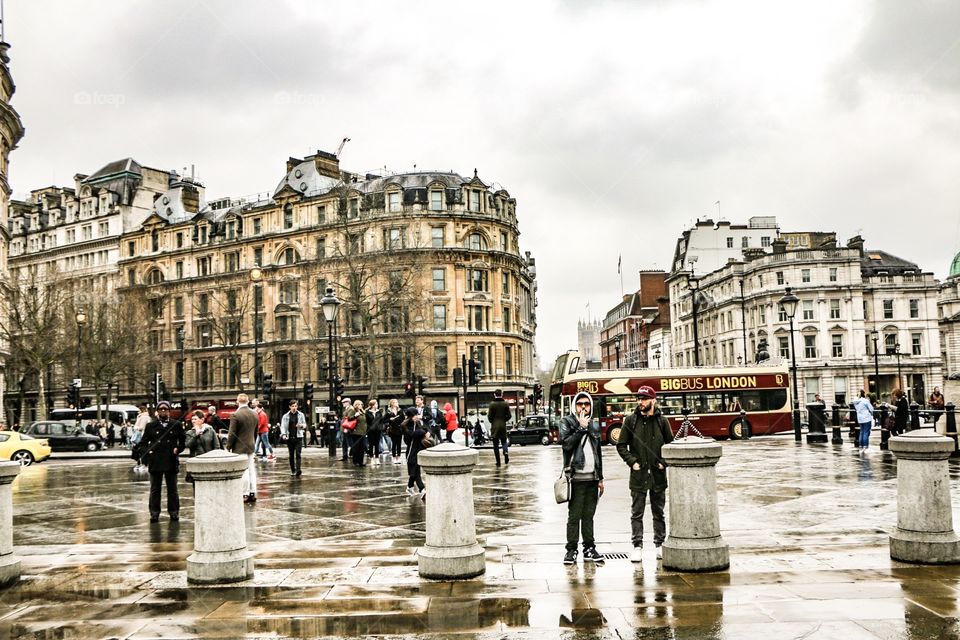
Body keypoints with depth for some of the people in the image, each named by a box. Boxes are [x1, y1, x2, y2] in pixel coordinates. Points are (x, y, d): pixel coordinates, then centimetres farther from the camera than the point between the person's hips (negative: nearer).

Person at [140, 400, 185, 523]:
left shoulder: (176, 425, 6)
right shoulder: (151, 426, 6)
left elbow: (183, 440, 13)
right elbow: (143, 443, 10)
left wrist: (178, 449, -4)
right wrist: (147, 452, -6)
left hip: (171, 462, 0)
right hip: (155, 462, 0)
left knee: (172, 489, 6)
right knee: (155, 489, 4)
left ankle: (174, 512, 13)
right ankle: (154, 513, 10)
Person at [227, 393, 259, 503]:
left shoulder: (235, 415, -16)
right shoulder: (255, 414, 4)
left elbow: (232, 434, -14)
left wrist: (228, 447, -4)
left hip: (239, 448, -6)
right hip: (251, 446, 6)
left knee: (243, 471, -2)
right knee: (251, 469, 11)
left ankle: (245, 494, 1)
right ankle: (252, 493, 15)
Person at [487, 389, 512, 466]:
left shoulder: (492, 404, -8)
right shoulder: (505, 404, -2)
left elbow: (490, 416, -8)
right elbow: (509, 416, -1)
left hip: (495, 426, -2)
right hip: (503, 425, 2)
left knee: (496, 444, 5)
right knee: (504, 441, 16)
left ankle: (498, 462, 3)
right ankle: (505, 452, -14)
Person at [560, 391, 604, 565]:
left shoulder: (594, 425, 16)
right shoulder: (567, 422, 0)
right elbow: (567, 443, -17)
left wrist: (600, 478, 18)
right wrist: (581, 427, -14)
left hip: (592, 477, 5)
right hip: (576, 477, -5)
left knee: (589, 515, 10)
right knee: (574, 516, -3)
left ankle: (589, 549, 17)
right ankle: (571, 550, 4)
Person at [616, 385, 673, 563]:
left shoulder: (662, 421, 1)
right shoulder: (631, 420, 0)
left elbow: (670, 444, 7)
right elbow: (621, 445, 3)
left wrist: (664, 462, -6)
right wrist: (632, 461, -7)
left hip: (658, 475, 1)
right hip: (638, 474, -1)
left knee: (659, 513, 11)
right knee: (637, 513, 2)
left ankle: (660, 545, 22)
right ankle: (637, 546, 8)